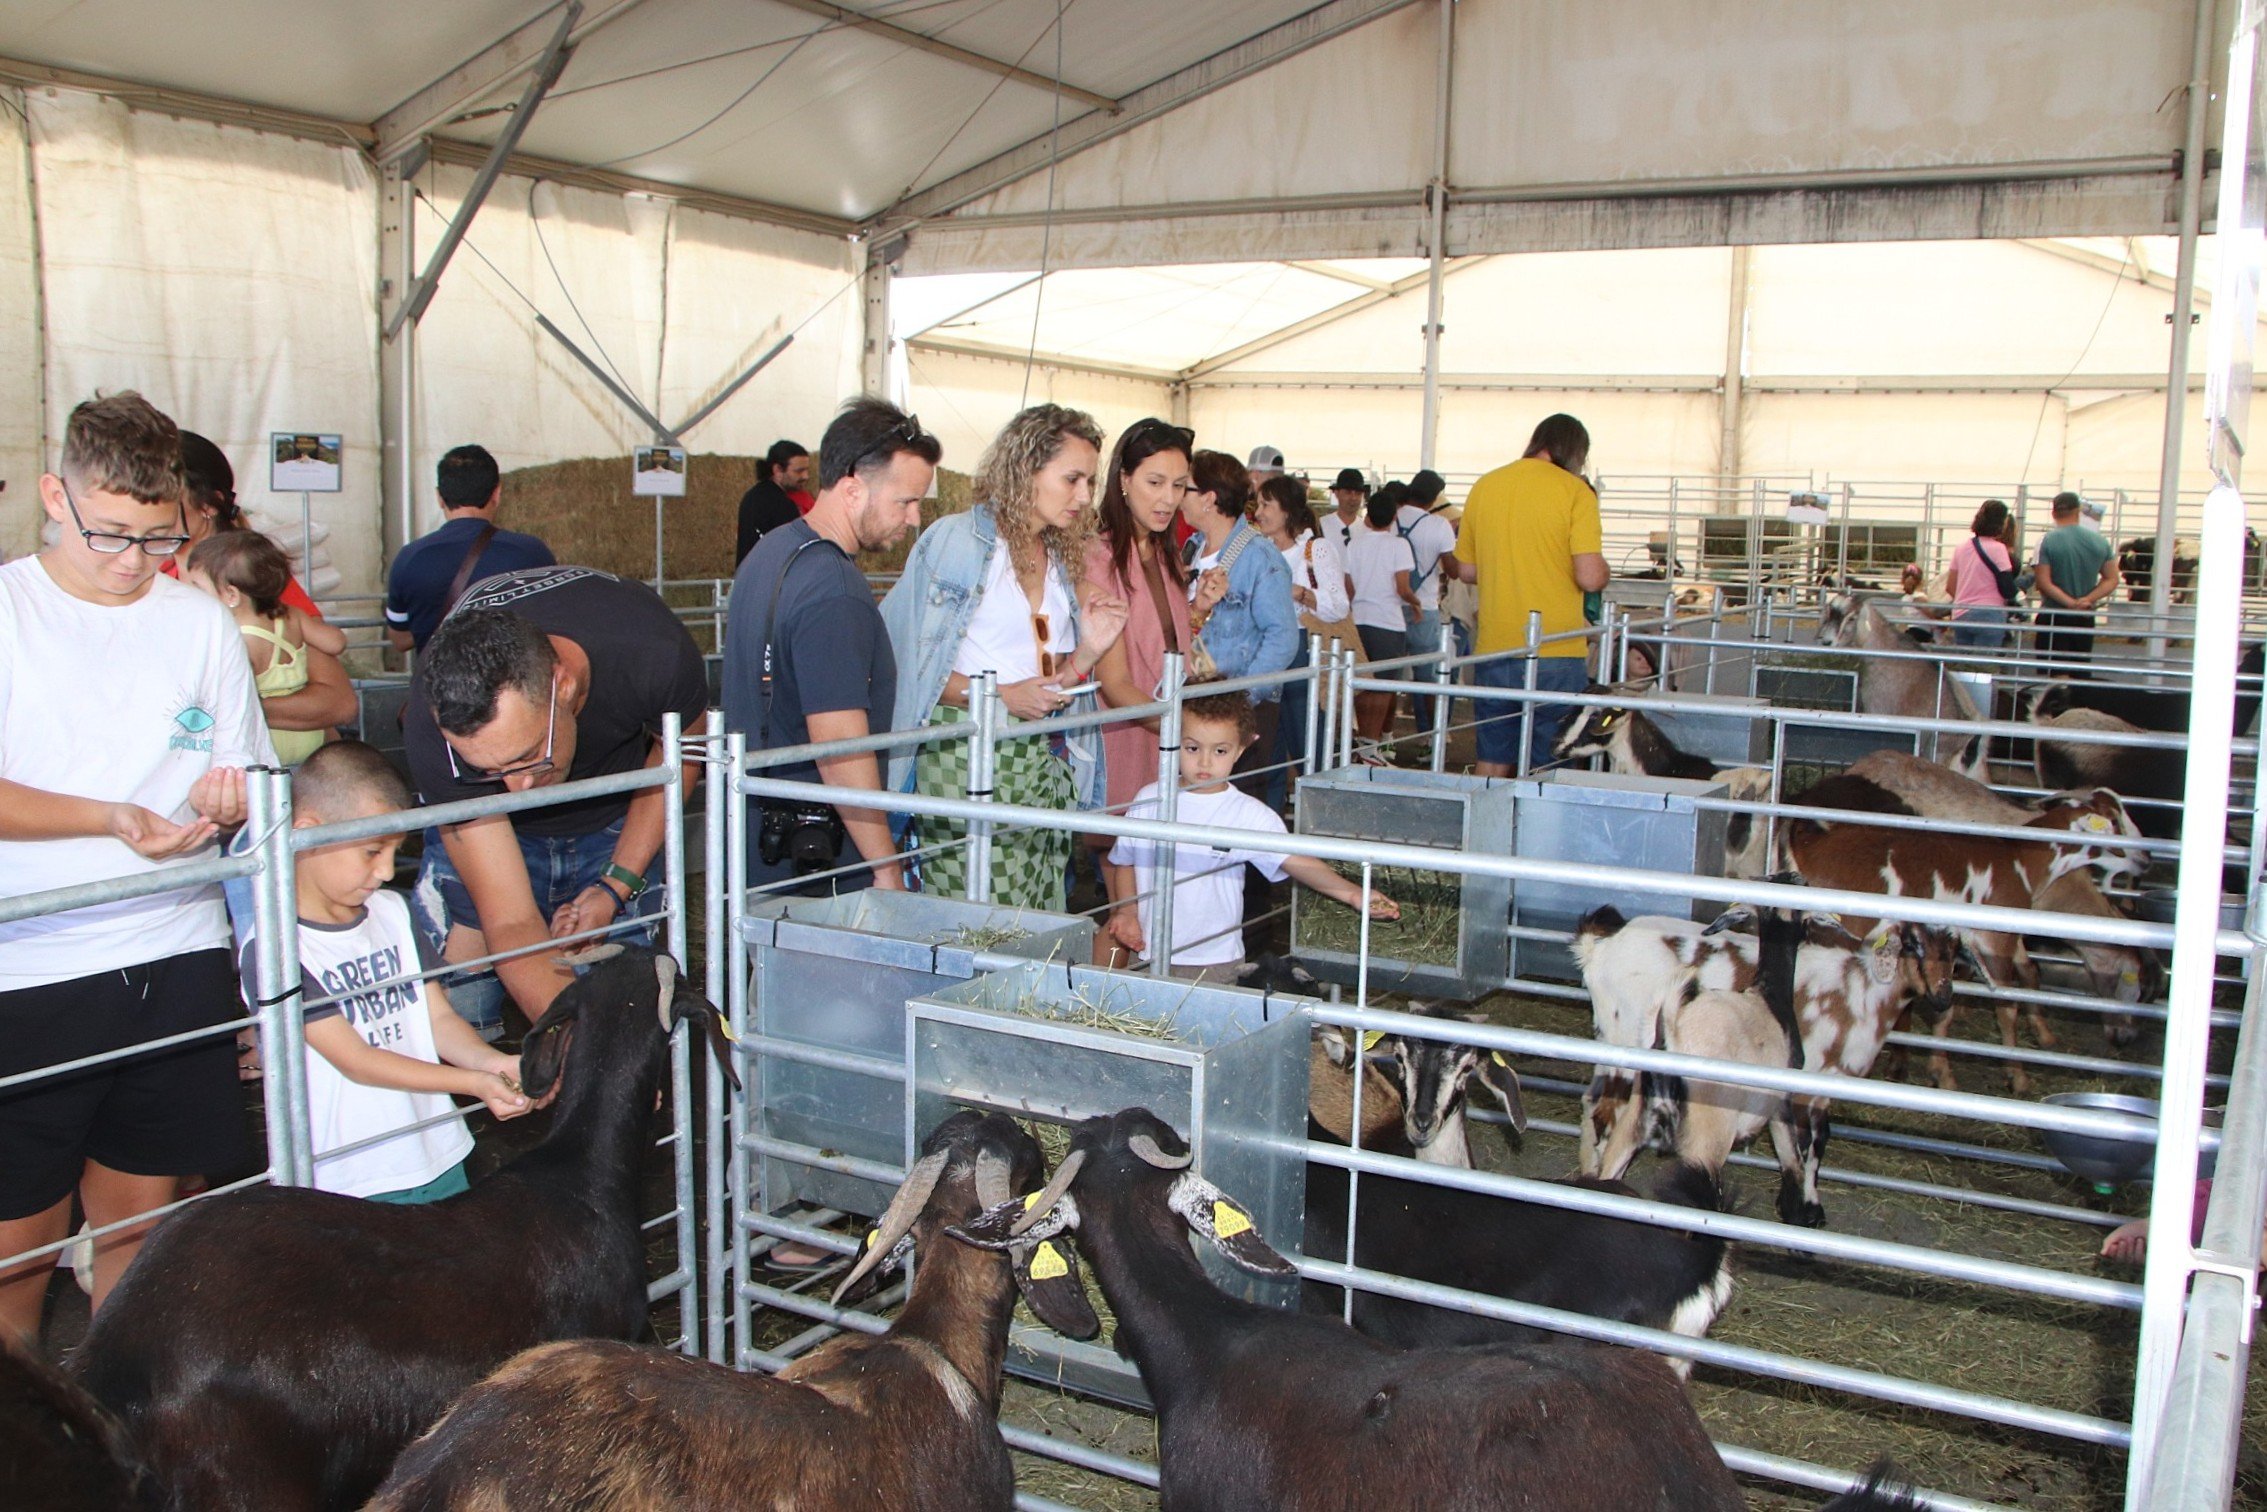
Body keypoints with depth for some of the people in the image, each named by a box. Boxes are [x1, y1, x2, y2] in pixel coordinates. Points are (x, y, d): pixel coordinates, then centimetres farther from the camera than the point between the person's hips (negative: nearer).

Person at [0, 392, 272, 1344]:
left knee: (138, 1222, 10)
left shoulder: (202, 623, 10)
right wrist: (111, 818, -21)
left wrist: (224, 802, -9)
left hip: (176, 962, 3)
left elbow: (245, 784, 14)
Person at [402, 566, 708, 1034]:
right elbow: (512, 925, -34)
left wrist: (618, 885, -17)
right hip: (486, 830, 0)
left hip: (619, 826, 1)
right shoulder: (434, 731, -36)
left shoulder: (654, 656, -36)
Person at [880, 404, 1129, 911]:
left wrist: (1087, 650, 1)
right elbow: (906, 663, -10)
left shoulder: (1059, 558, 17)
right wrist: (1001, 696, -16)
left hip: (1042, 765, 7)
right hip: (964, 760, -7)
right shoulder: (955, 541, -4)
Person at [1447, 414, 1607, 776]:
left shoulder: (1484, 486, 7)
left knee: (1491, 761, 14)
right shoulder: (1575, 491, -8)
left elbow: (1467, 571, 13)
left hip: (1493, 650, 4)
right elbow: (1590, 578, -14)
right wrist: (1603, 569, 7)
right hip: (1555, 654, -4)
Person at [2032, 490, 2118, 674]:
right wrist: (2087, 600, -9)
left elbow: (2043, 583, -17)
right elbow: (2112, 580, 2)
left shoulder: (2046, 541, -11)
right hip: (2086, 619, 4)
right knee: (2080, 674, 13)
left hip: (2053, 618, -4)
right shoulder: (2101, 541, 2)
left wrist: (2071, 602, -15)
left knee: (2057, 674, -4)